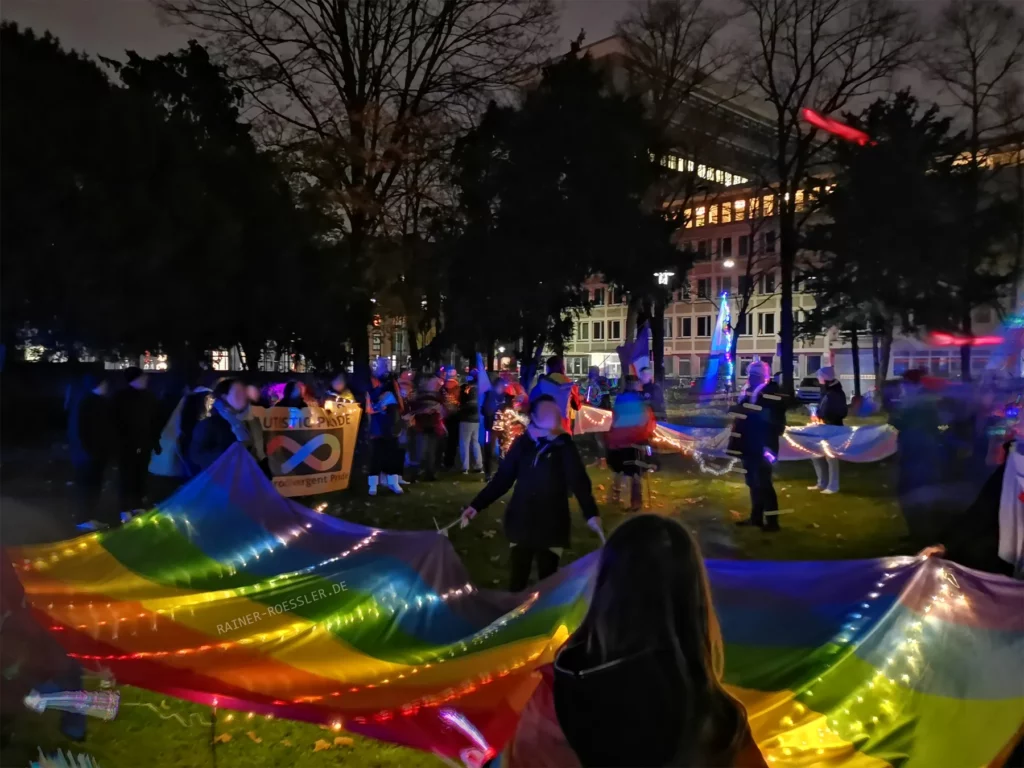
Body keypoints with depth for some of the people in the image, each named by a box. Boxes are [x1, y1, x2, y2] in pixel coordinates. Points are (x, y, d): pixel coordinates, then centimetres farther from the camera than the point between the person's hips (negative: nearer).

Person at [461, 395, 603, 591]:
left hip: (551, 528, -2)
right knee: (516, 582, 7)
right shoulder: (523, 444, 1)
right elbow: (502, 479, 4)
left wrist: (591, 513, -27)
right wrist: (477, 505, -2)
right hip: (520, 524, 2)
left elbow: (579, 481, -11)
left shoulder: (564, 446, -4)